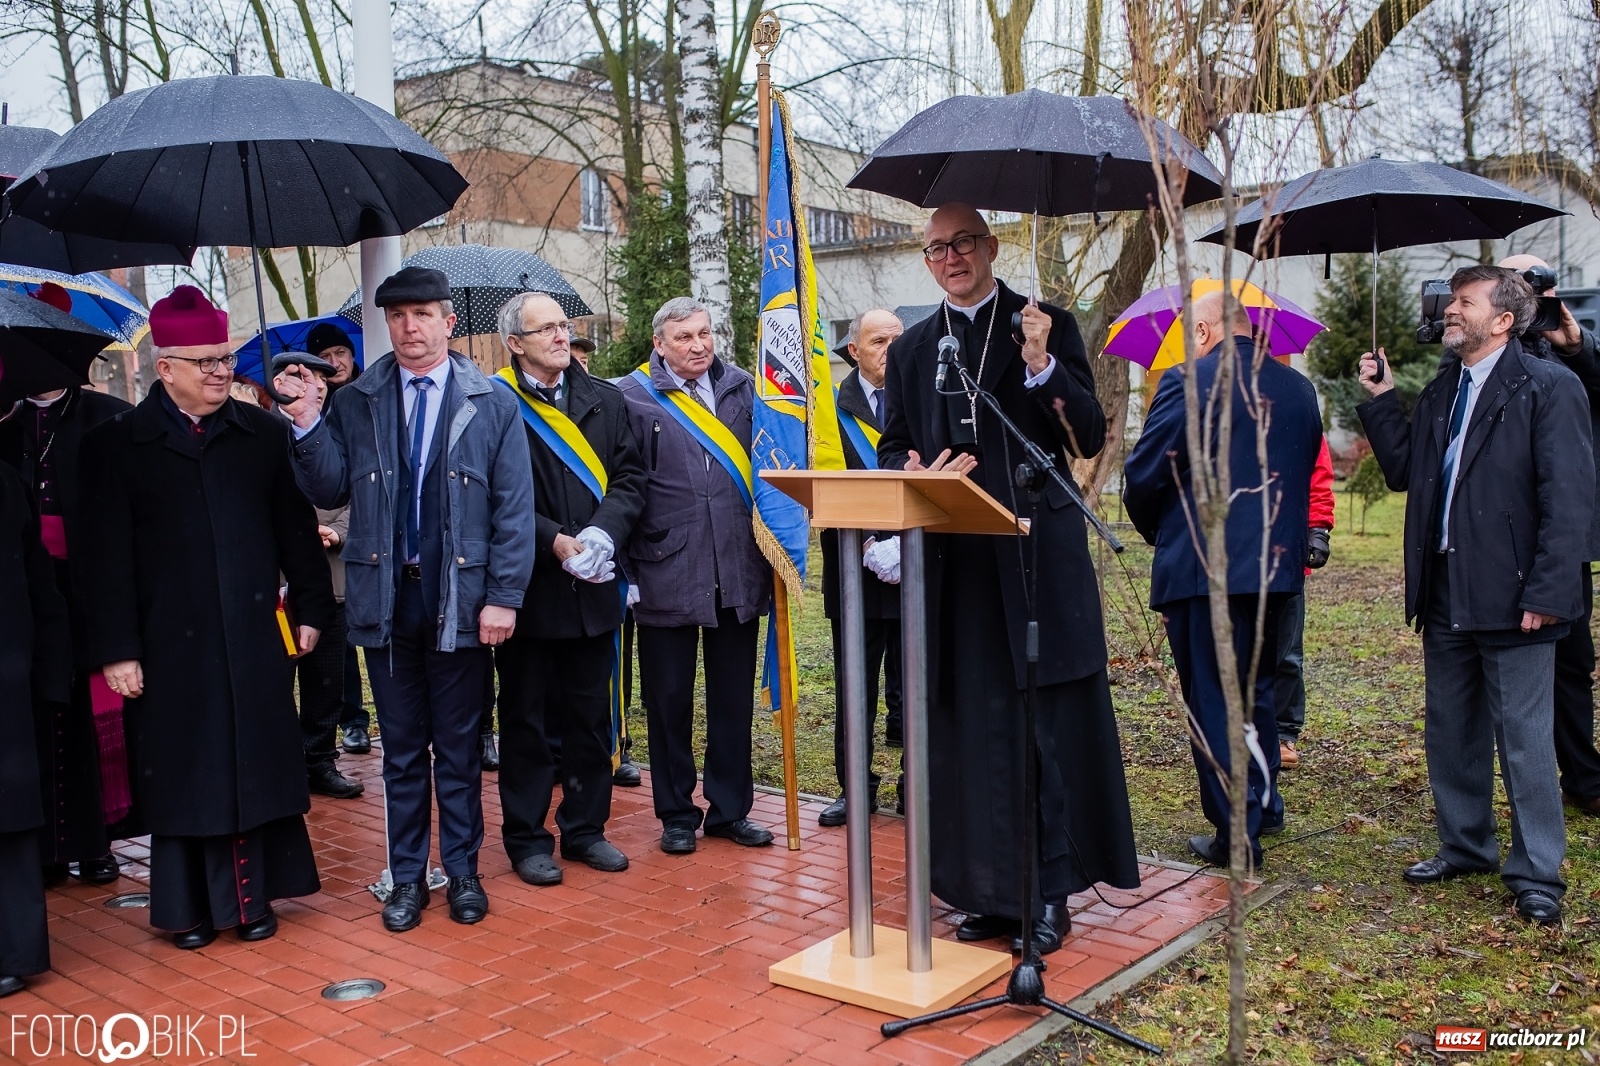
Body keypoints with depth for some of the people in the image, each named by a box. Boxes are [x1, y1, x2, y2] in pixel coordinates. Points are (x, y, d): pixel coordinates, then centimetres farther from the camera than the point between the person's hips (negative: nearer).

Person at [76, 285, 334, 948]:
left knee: (255, 765, 7)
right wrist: (115, 648, -7)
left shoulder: (265, 434, 6)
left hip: (256, 638, 2)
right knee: (182, 775, 8)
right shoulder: (116, 445, 0)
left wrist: (311, 608, 3)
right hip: (170, 644, -1)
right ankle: (190, 907, 22)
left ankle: (251, 896, 21)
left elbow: (296, 528, 8)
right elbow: (103, 558, -2)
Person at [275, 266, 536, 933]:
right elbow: (329, 492, 0)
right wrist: (308, 425, -14)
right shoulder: (354, 404, 5)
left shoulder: (492, 405, 0)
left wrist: (503, 596, -9)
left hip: (461, 600, -1)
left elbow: (514, 508, -3)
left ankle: (461, 872, 24)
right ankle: (406, 877, 25)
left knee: (458, 748, 10)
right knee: (401, 749, 12)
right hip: (385, 598, 2)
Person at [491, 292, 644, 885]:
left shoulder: (605, 400, 10)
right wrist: (553, 540, -18)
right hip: (527, 586, -5)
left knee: (591, 716, 13)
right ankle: (527, 839, 20)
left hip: (593, 586, 5)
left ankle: (586, 829, 27)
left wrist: (603, 532, -13)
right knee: (525, 719, 8)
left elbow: (630, 475, 3)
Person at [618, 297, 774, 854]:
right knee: (669, 700, 8)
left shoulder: (741, 388, 9)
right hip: (667, 574, -3)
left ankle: (731, 809, 26)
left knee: (733, 698, 12)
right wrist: (626, 571, -6)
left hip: (738, 573, 3)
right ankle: (677, 814, 23)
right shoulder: (633, 397, -3)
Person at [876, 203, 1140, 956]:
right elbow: (892, 447, 16)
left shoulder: (1047, 326, 4)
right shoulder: (912, 348, 14)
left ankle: (1050, 892, 12)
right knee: (968, 728, 7)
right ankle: (989, 889, 19)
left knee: (1051, 725, 1)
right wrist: (913, 471, -8)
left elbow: (1090, 437, -3)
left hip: (1038, 556, -3)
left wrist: (1041, 367, -19)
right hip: (952, 567, 3)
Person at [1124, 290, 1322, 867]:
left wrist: (1156, 532, 8)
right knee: (1257, 689, 23)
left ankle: (1238, 832, 8)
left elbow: (1144, 474, -10)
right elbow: (1303, 470, 13)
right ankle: (1264, 803, 35)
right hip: (1278, 563, 7)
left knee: (1213, 701, 3)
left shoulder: (1188, 383, -12)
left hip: (1202, 566, -7)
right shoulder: (1298, 388, 7)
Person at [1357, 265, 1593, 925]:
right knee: (1450, 734, 16)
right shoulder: (1440, 393, 13)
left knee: (1525, 742, 2)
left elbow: (1569, 498, -14)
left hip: (1510, 599, -7)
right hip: (1445, 598, 7)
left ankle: (1537, 873, 14)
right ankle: (1465, 846, 32)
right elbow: (1402, 471, 11)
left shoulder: (1548, 389, -9)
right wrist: (1380, 400, 4)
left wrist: (1547, 593, -19)